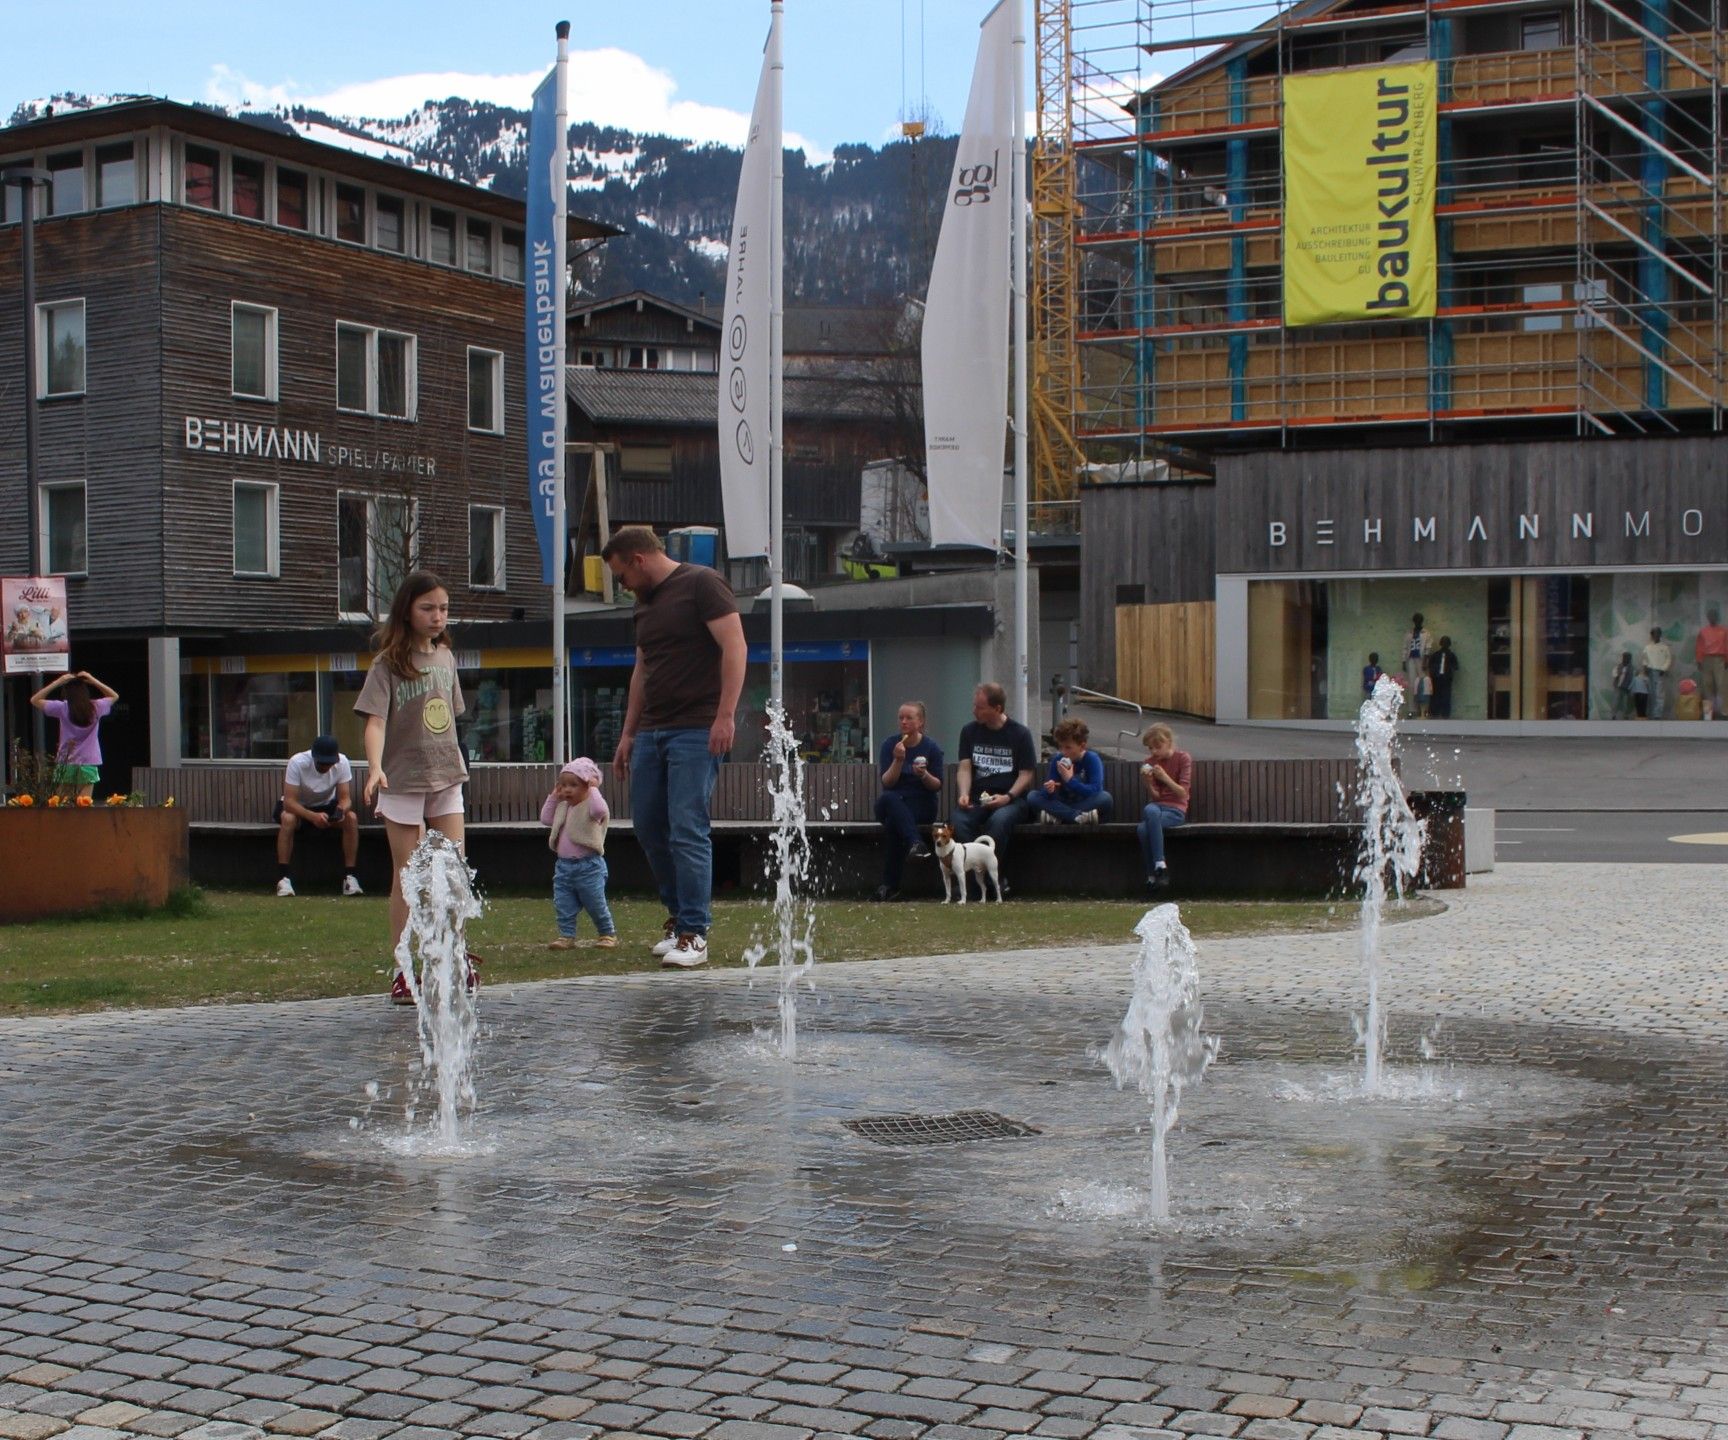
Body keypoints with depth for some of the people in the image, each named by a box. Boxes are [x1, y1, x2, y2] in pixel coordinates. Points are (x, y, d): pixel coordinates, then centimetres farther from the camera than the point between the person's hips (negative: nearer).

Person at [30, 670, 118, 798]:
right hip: (89, 764, 0)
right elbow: (114, 696, 18)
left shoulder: (62, 708, -6)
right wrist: (94, 681, 7)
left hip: (66, 764, 0)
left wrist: (57, 682, 1)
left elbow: (34, 700, 6)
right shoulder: (96, 707, -2)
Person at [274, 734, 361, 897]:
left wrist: (341, 809, -42)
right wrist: (313, 816, -50)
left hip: (326, 806, 3)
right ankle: (282, 878, -30)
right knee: (288, 819, -36)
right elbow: (289, 801, -33)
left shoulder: (342, 763, -21)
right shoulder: (297, 762, -30)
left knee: (351, 818, -26)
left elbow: (345, 798, -18)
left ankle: (349, 876, -21)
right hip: (298, 806, -3)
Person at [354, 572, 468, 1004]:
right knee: (408, 875, 1)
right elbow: (375, 721, -19)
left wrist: (454, 761, 15)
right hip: (402, 781, -5)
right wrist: (375, 767, -33)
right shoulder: (389, 663, -9)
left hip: (447, 777, 5)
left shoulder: (446, 657, 8)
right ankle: (403, 969, 7)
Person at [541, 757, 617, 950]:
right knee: (563, 905, 5)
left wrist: (593, 789, -23)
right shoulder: (563, 807, 11)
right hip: (564, 865, 7)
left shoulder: (590, 805, -12)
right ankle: (567, 936, 12)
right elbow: (545, 819, 20)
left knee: (596, 905, 4)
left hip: (588, 866, -7)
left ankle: (607, 934, 20)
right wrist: (553, 796, 14)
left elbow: (600, 810, -35)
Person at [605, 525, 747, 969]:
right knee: (648, 827, 9)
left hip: (696, 730, -8)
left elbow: (734, 647, -14)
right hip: (652, 731, 9)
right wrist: (628, 734, 22)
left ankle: (693, 933, -8)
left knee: (687, 830, -12)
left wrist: (726, 715, -21)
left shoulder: (702, 584, -5)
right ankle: (679, 913, 25)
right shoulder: (645, 603, 20)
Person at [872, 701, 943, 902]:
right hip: (892, 805, 1)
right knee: (888, 799, -37)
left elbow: (937, 786, 2)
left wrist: (924, 775, -19)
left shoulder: (931, 748, 1)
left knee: (892, 823, -34)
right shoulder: (890, 744, 4)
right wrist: (898, 760, -20)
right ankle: (914, 843, -50)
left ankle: (890, 886, -35)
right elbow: (887, 782, -5)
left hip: (922, 805, -1)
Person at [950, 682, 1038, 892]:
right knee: (957, 820, -31)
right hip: (977, 798, 3)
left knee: (999, 820, -38)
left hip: (1010, 799, -3)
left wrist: (1008, 796, -16)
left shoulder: (1020, 734, 3)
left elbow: (1027, 774, 0)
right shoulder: (969, 731, 13)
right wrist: (964, 794, -13)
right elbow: (965, 767, 6)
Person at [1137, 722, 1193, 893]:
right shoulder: (1150, 762, 11)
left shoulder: (1183, 758, 0)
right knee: (1150, 810, -36)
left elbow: (1183, 793, -7)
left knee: (1144, 828, -33)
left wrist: (1165, 778, -20)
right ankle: (1160, 866, -33)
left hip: (1176, 810, -4)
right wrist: (1148, 783, -13)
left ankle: (1152, 876, -27)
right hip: (1157, 806, 4)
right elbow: (1154, 796, 7)